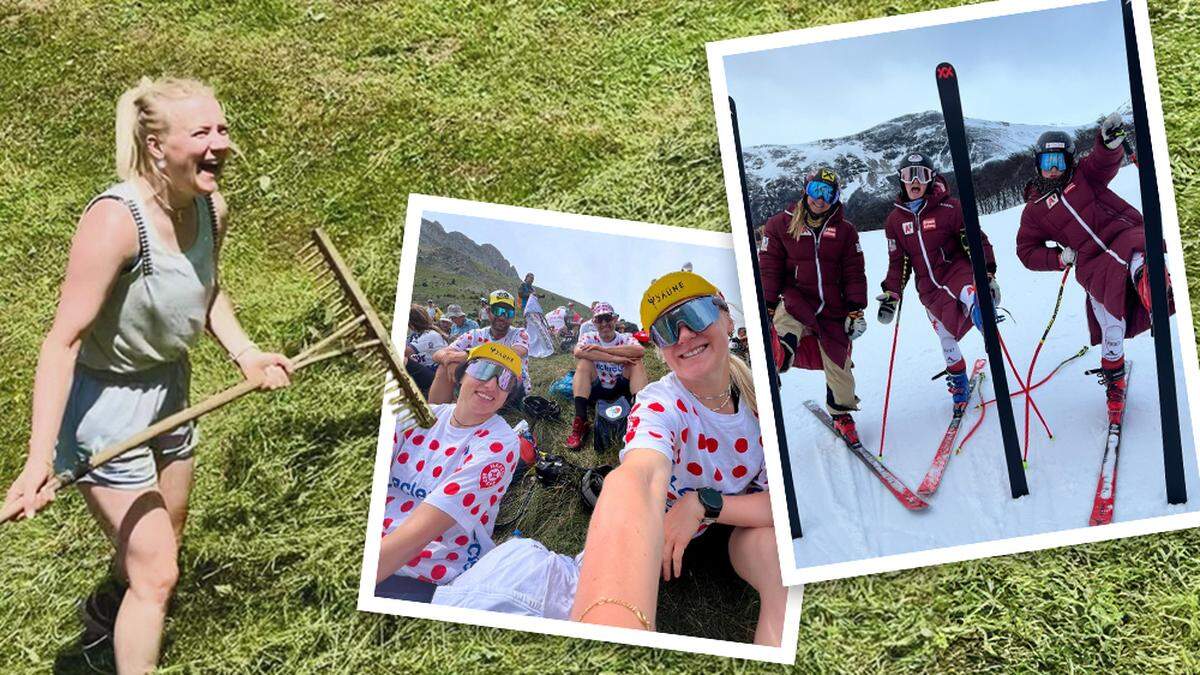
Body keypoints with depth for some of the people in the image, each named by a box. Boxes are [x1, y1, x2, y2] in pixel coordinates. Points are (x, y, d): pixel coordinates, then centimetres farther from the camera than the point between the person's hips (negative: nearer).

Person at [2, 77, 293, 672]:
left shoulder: (212, 210, -8)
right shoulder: (116, 220, -30)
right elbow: (63, 340, -30)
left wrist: (245, 354, -4)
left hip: (170, 390, 8)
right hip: (103, 403, -8)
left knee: (159, 550, 27)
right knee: (155, 575, -3)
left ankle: (106, 613, 59)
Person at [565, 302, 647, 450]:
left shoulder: (625, 339, 0)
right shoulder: (589, 338, -1)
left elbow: (640, 350, -25)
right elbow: (578, 352, -27)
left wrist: (602, 349, -27)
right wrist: (614, 358, -31)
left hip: (620, 391, 0)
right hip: (595, 392, 0)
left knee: (637, 364, -18)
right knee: (584, 363, -23)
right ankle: (580, 422, -33)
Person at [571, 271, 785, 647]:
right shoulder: (659, 405, -27)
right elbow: (640, 476, -52)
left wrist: (702, 503, -33)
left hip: (740, 531, 1)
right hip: (664, 532, -1)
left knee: (777, 543, -31)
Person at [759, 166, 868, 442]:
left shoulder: (845, 230, 6)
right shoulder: (781, 224, 0)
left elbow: (854, 274, 7)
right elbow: (768, 268, 0)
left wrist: (856, 311, 1)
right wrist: (767, 308, -5)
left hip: (833, 306, 1)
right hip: (795, 297, -1)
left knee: (838, 363, 6)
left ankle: (841, 413, 27)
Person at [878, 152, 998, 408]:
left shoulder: (949, 207, -8)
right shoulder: (896, 218, 5)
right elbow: (898, 261, 12)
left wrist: (988, 276, -16)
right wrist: (890, 295, 4)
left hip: (956, 269, -3)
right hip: (929, 287, 3)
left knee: (971, 296, -41)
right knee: (946, 339, 9)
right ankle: (958, 382, 24)